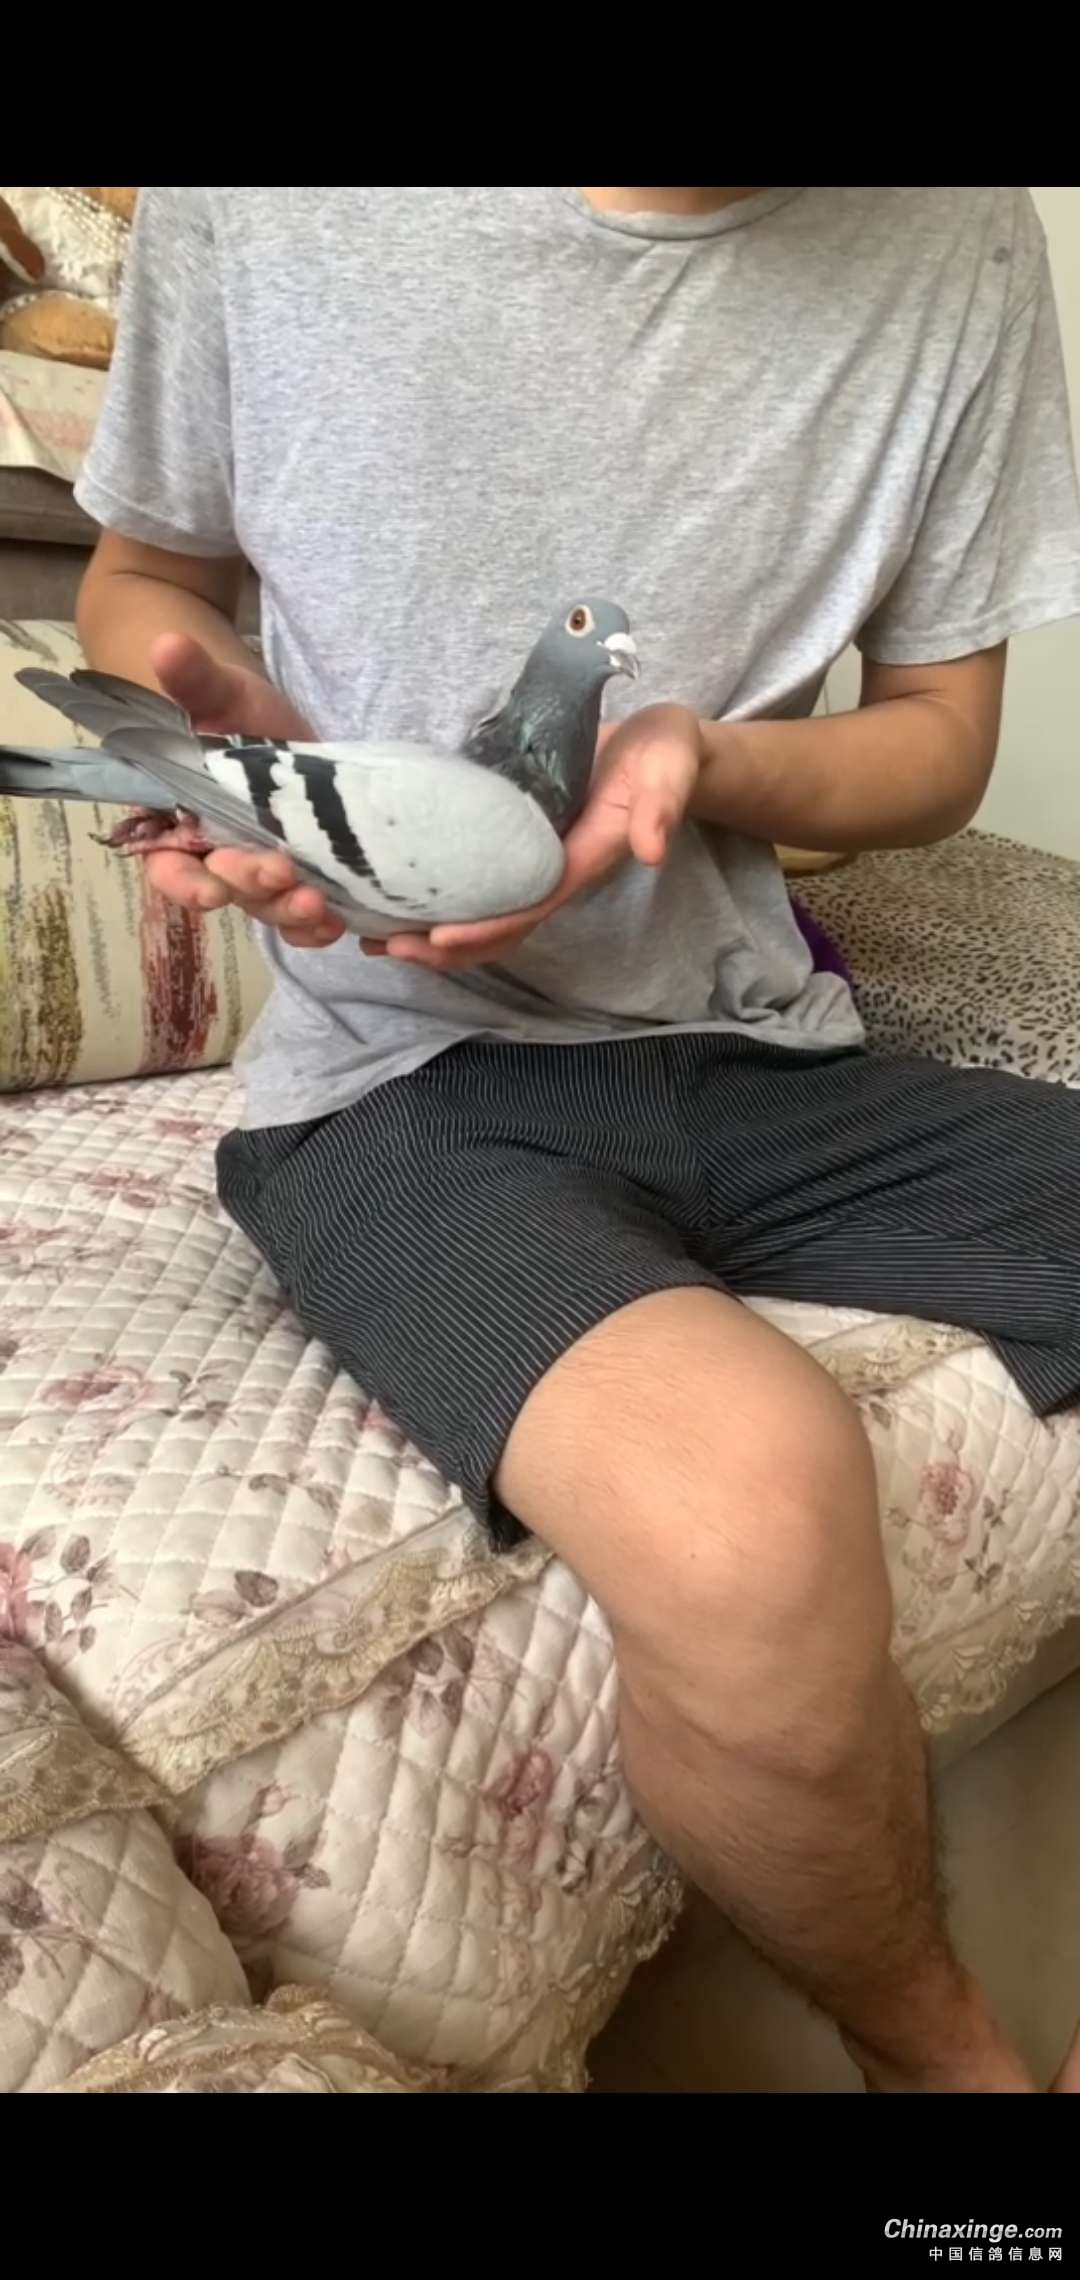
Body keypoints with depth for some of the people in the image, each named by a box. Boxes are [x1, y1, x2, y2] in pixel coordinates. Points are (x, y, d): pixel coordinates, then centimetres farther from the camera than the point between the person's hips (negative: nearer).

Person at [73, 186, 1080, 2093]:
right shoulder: (255, 220, -1)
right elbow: (139, 584, 13)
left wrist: (706, 761, -12)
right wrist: (241, 742, -11)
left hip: (761, 1051, 4)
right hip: (405, 1073, -3)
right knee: (745, 1507, -35)